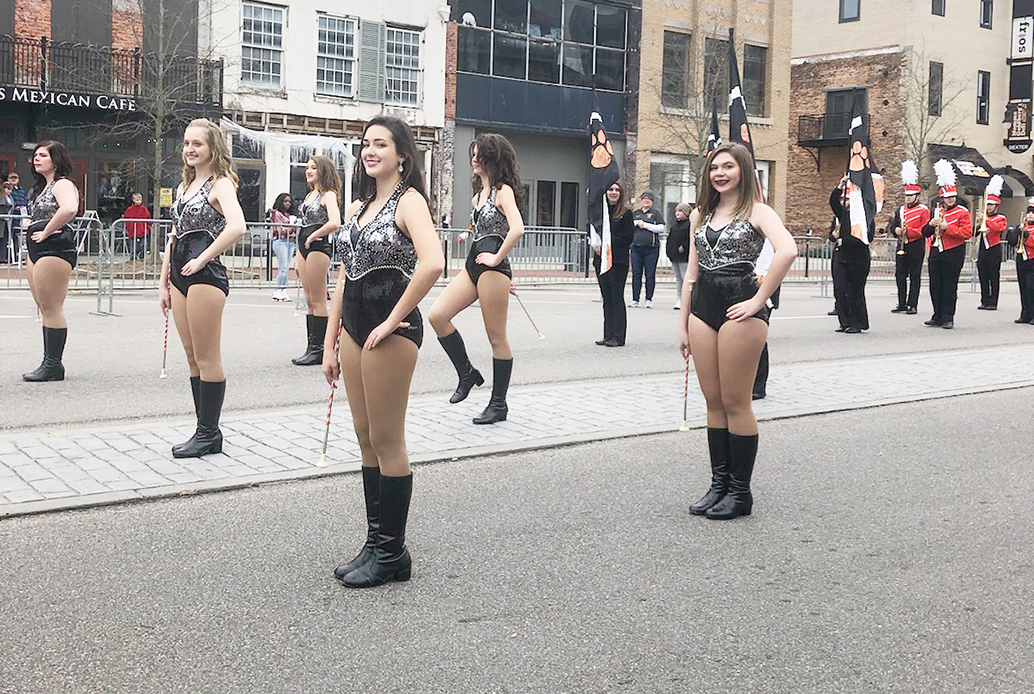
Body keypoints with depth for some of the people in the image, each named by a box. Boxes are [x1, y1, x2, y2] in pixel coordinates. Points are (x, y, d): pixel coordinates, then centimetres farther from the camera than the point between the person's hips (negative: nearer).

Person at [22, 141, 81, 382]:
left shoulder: (62, 184, -8)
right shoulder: (41, 187, 22)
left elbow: (69, 209, -30)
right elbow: (33, 216, 36)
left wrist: (46, 232, -20)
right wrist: (30, 227, 13)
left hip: (54, 249, -10)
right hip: (36, 251, 10)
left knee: (52, 309, -8)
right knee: (45, 310, 10)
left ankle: (53, 365, -5)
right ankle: (49, 363, 14)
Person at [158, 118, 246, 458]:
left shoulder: (220, 184, -7)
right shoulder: (184, 186, 19)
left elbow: (236, 227, -26)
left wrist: (202, 260, -20)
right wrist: (164, 281, 17)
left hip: (205, 276, -9)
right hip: (180, 276, 9)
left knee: (207, 358, -3)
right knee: (193, 356, 11)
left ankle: (209, 433, 5)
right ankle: (205, 430, 18)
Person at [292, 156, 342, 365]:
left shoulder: (328, 195, -8)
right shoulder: (310, 195, 18)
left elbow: (335, 223, -25)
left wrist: (313, 237, -14)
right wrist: (298, 256, 18)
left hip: (318, 248, -9)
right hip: (304, 248, 9)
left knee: (317, 301, -5)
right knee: (309, 301, 10)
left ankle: (318, 349, -1)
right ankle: (312, 347, 15)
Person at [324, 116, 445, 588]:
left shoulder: (408, 201, -9)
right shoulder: (358, 207, 16)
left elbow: (432, 264, -27)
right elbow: (345, 276, 17)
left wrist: (393, 320, -20)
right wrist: (330, 344, 13)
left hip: (390, 331, -8)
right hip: (354, 325, 8)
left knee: (386, 441, -1)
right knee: (366, 438, 12)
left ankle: (392, 552, 11)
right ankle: (375, 543, 23)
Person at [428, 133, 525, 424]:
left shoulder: (503, 191, -8)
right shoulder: (478, 194, 18)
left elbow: (517, 228, -24)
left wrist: (497, 258, -17)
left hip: (492, 268, -8)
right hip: (473, 264, 9)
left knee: (496, 337, 0)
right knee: (437, 315, -7)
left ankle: (499, 404, 10)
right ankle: (467, 373, 8)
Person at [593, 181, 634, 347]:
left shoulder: (626, 213, -2)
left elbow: (627, 238, -8)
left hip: (618, 261, -5)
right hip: (601, 259, 5)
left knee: (617, 298, -5)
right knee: (607, 298, 8)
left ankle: (618, 337, -2)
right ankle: (608, 335, 13)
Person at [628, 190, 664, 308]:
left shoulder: (656, 213, 7)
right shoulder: (635, 213, 17)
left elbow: (661, 228, -5)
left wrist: (645, 225, -8)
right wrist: (637, 223, -6)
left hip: (651, 249, -3)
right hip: (636, 248, 3)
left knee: (650, 275, -2)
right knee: (636, 274, 2)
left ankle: (649, 299, 6)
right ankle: (635, 300, 6)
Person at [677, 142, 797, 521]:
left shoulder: (757, 211, -3)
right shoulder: (700, 215, 16)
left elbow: (787, 250, -22)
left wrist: (759, 300, -20)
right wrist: (683, 324, 12)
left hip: (738, 308, -6)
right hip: (703, 308, 6)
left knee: (735, 403, -1)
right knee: (713, 402, 9)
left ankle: (740, 491, 9)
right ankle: (718, 483, 18)